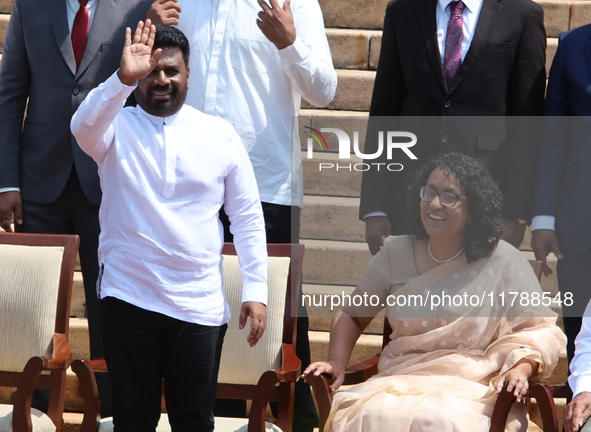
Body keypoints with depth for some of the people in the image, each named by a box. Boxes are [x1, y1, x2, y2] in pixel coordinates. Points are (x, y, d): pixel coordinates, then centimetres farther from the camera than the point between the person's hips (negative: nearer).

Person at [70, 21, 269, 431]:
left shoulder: (221, 134, 3)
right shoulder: (117, 127, 0)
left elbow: (248, 216, 5)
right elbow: (83, 127, -24)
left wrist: (256, 290, -2)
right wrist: (123, 78, -39)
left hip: (200, 303, 1)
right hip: (129, 298, -1)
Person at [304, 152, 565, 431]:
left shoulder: (504, 262, 2)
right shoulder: (396, 254, 11)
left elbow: (540, 330, 3)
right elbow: (352, 315, 22)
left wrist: (520, 369, -16)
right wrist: (336, 362, 5)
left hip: (473, 393, -2)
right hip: (399, 385, 3)